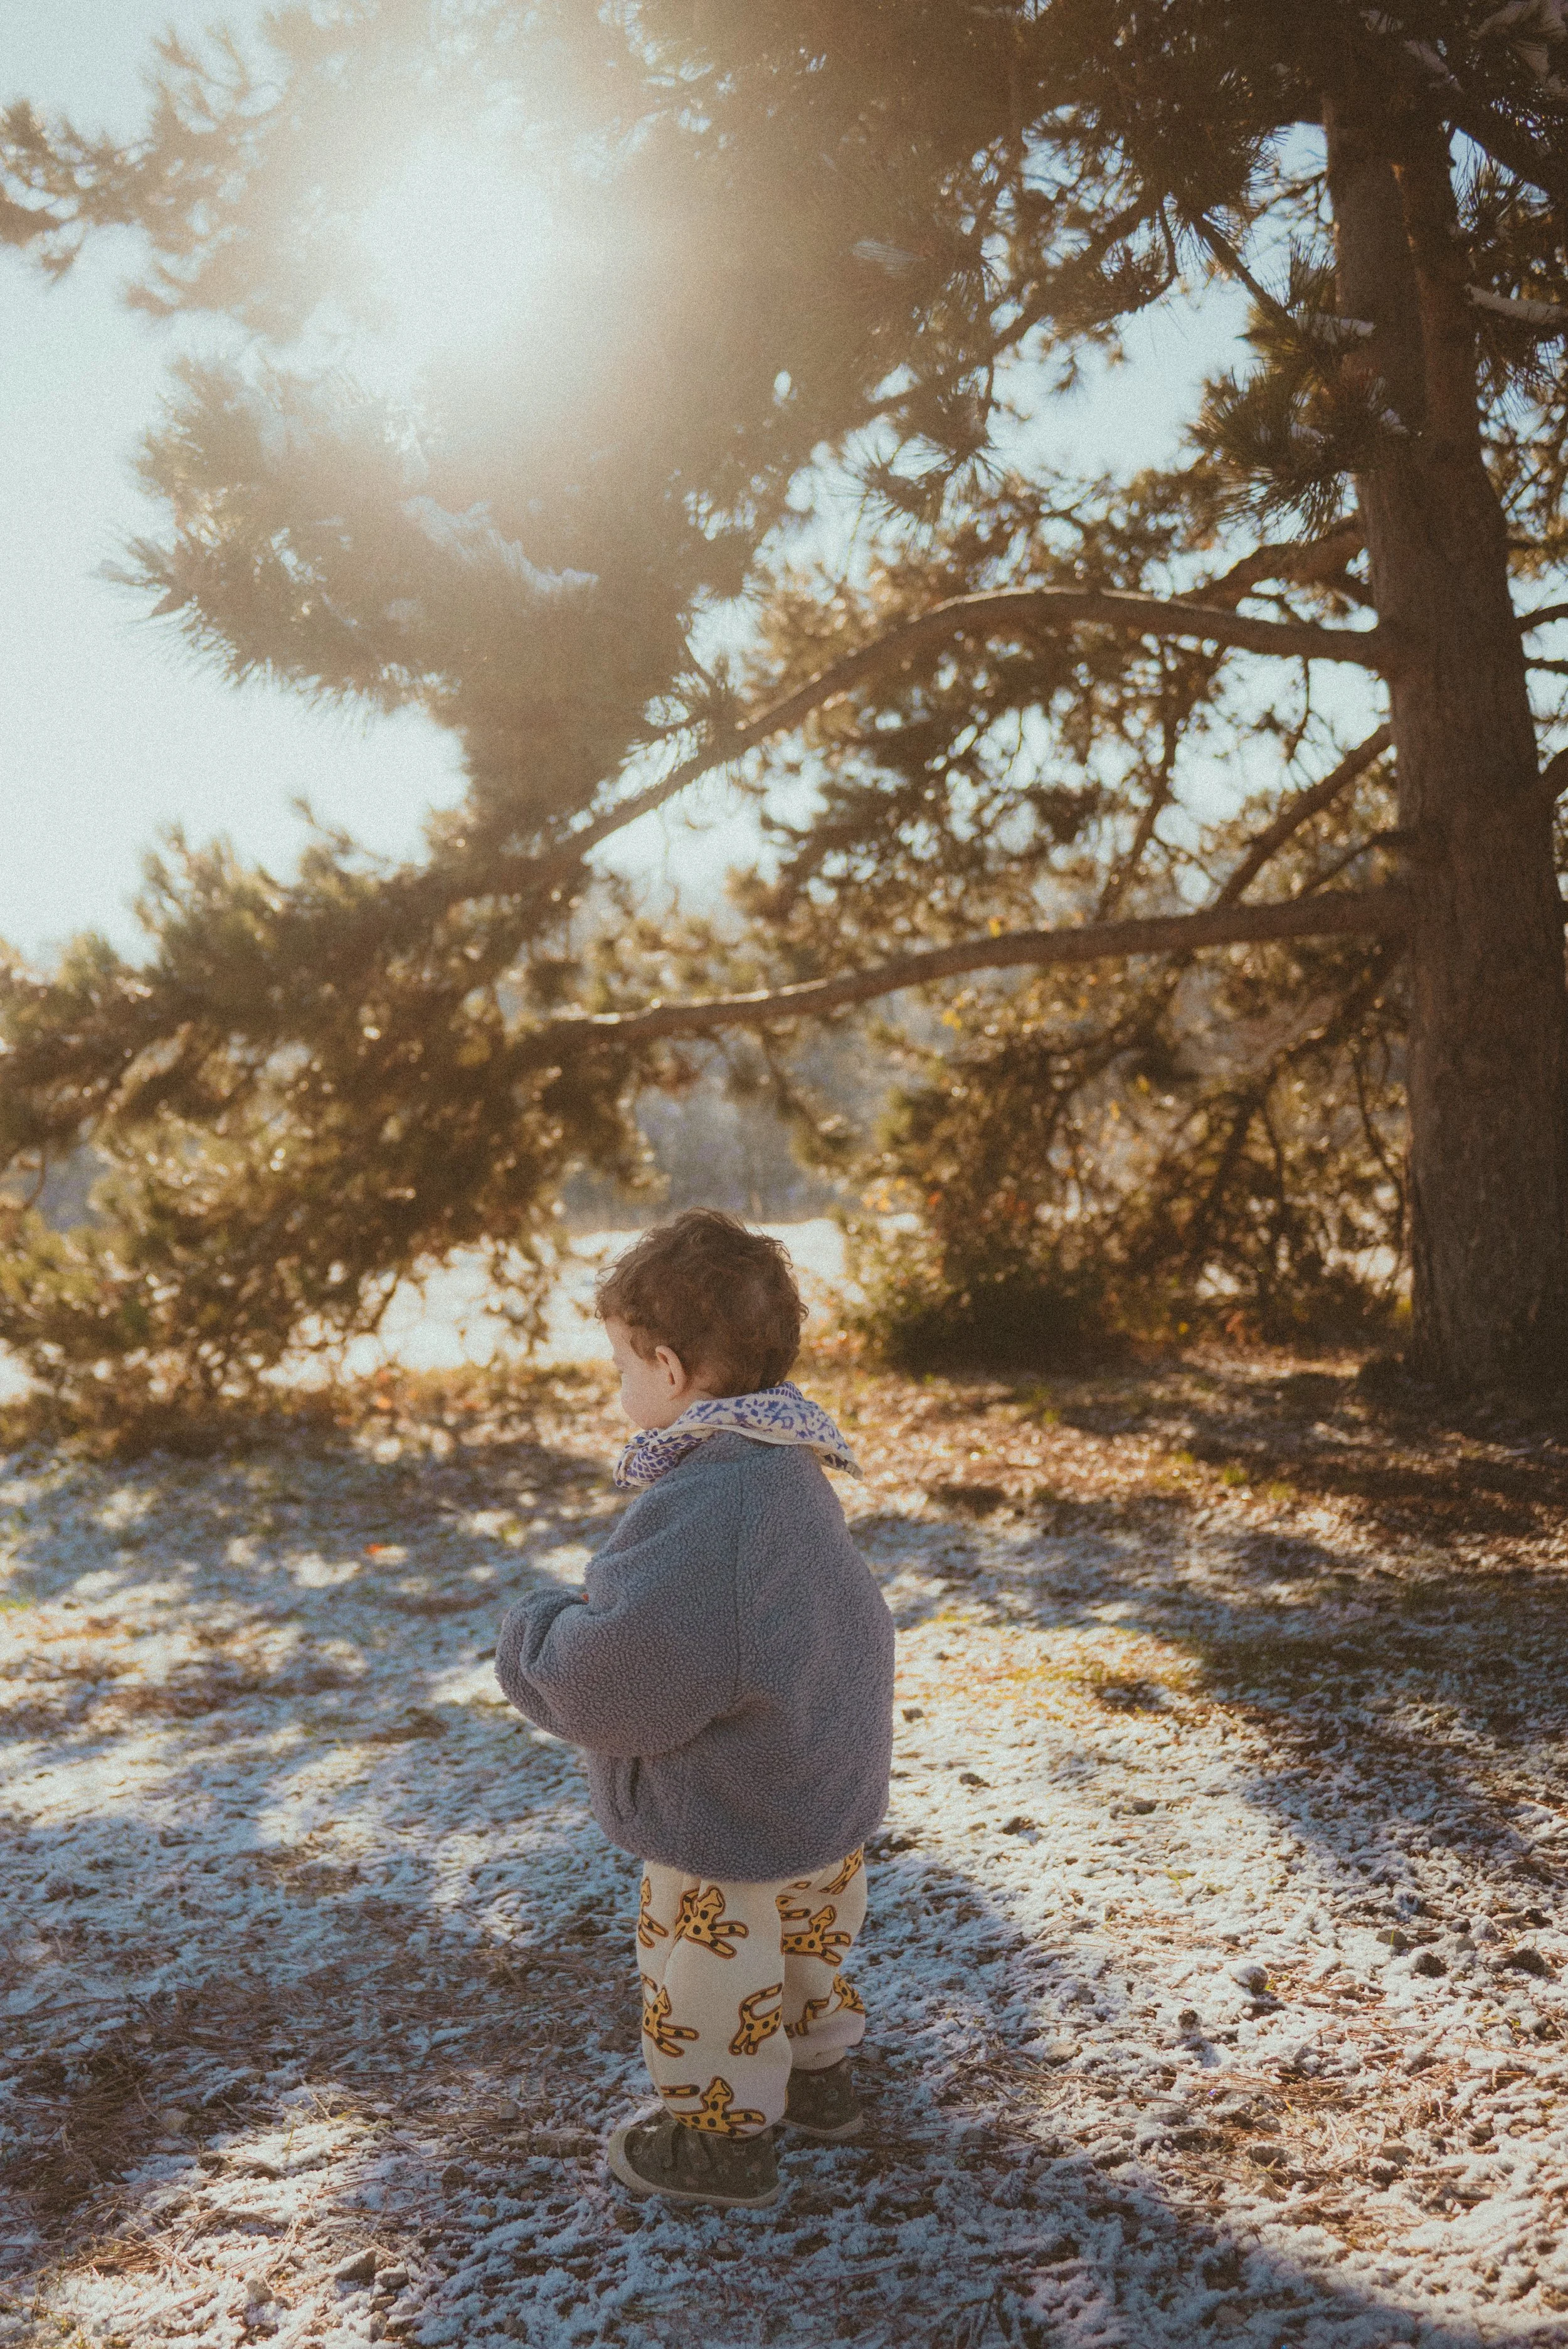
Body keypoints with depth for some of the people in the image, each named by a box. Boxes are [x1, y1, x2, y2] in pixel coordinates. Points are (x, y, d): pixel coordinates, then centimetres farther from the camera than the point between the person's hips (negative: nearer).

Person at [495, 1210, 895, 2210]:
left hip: (727, 1827, -9)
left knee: (710, 1968, 12)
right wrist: (581, 1621, 13)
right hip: (830, 1796, 9)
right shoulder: (792, 1472, 0)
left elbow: (614, 1680, -30)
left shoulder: (700, 1510, -33)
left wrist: (535, 1635, -11)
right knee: (810, 1937, 28)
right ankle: (819, 2072, 48)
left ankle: (722, 2134, 31)